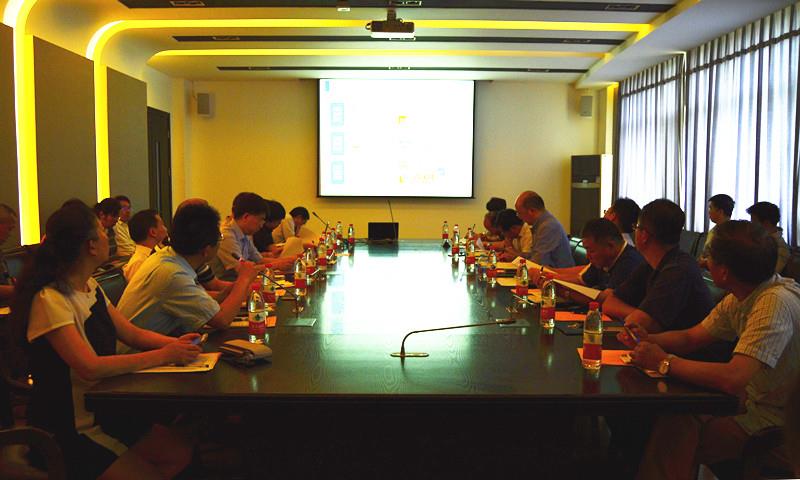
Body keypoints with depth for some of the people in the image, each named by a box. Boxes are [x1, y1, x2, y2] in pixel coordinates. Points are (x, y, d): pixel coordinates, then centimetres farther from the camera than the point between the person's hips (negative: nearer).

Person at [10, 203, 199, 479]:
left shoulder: (90, 287, 7)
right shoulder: (49, 300, -21)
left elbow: (133, 334, 9)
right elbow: (90, 367, -30)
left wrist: (175, 344, -11)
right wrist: (162, 356, -25)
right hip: (70, 432, -8)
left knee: (185, 450, -7)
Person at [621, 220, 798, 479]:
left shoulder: (776, 303, -28)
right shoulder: (740, 298, 1)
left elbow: (732, 379, -35)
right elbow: (691, 337, 10)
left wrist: (665, 362, -24)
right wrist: (648, 340, -9)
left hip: (778, 426, -8)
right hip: (755, 403, 8)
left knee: (676, 434, -14)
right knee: (671, 416, -3)